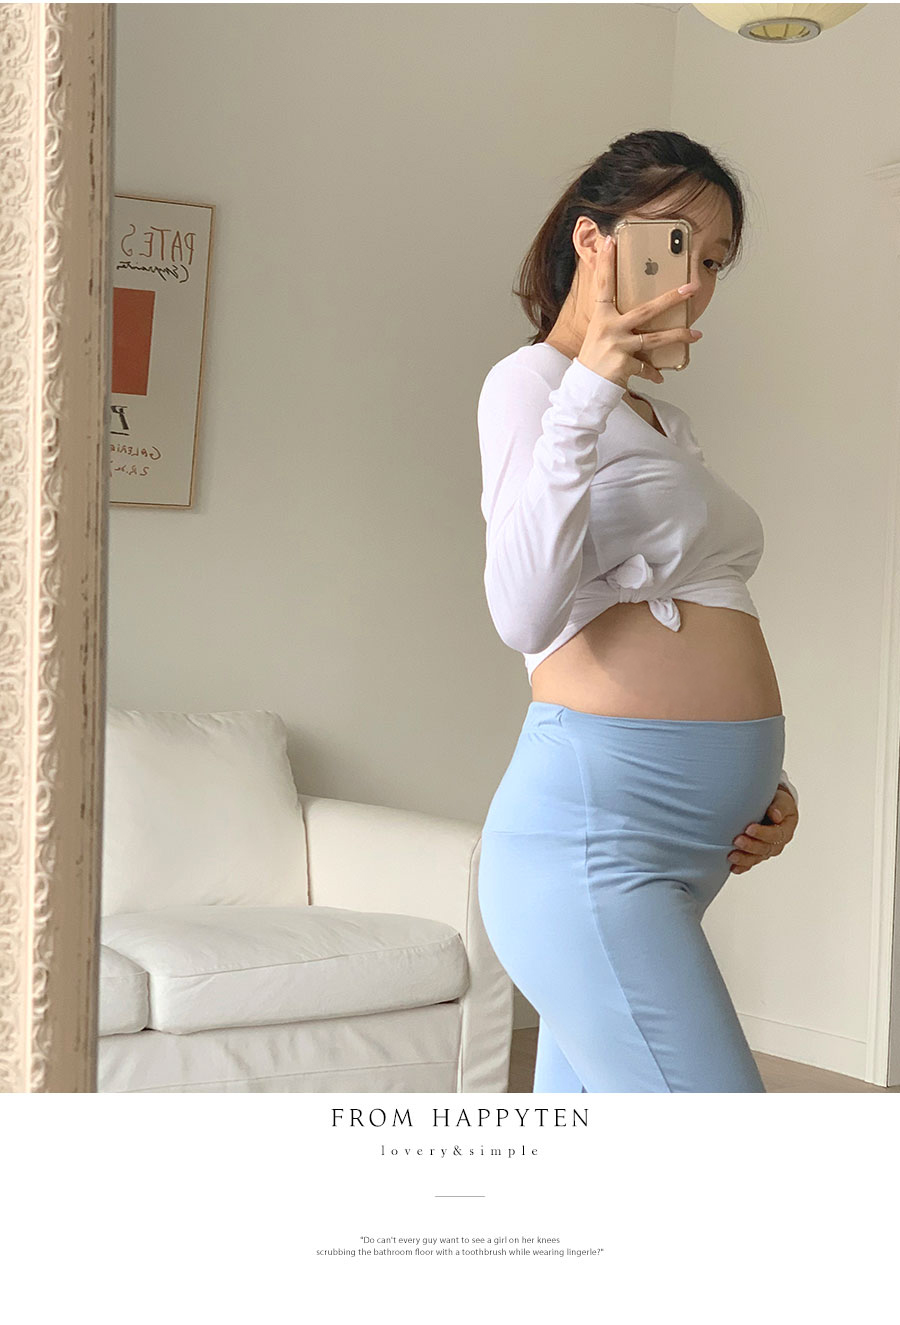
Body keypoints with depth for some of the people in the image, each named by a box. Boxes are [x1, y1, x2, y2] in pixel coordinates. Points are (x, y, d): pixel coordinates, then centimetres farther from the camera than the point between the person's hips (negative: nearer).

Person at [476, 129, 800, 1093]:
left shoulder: (664, 420, 25)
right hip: (596, 825, -9)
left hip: (687, 841, 9)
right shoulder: (534, 379, -3)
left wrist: (762, 781, 14)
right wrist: (589, 384, -23)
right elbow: (526, 617, -20)